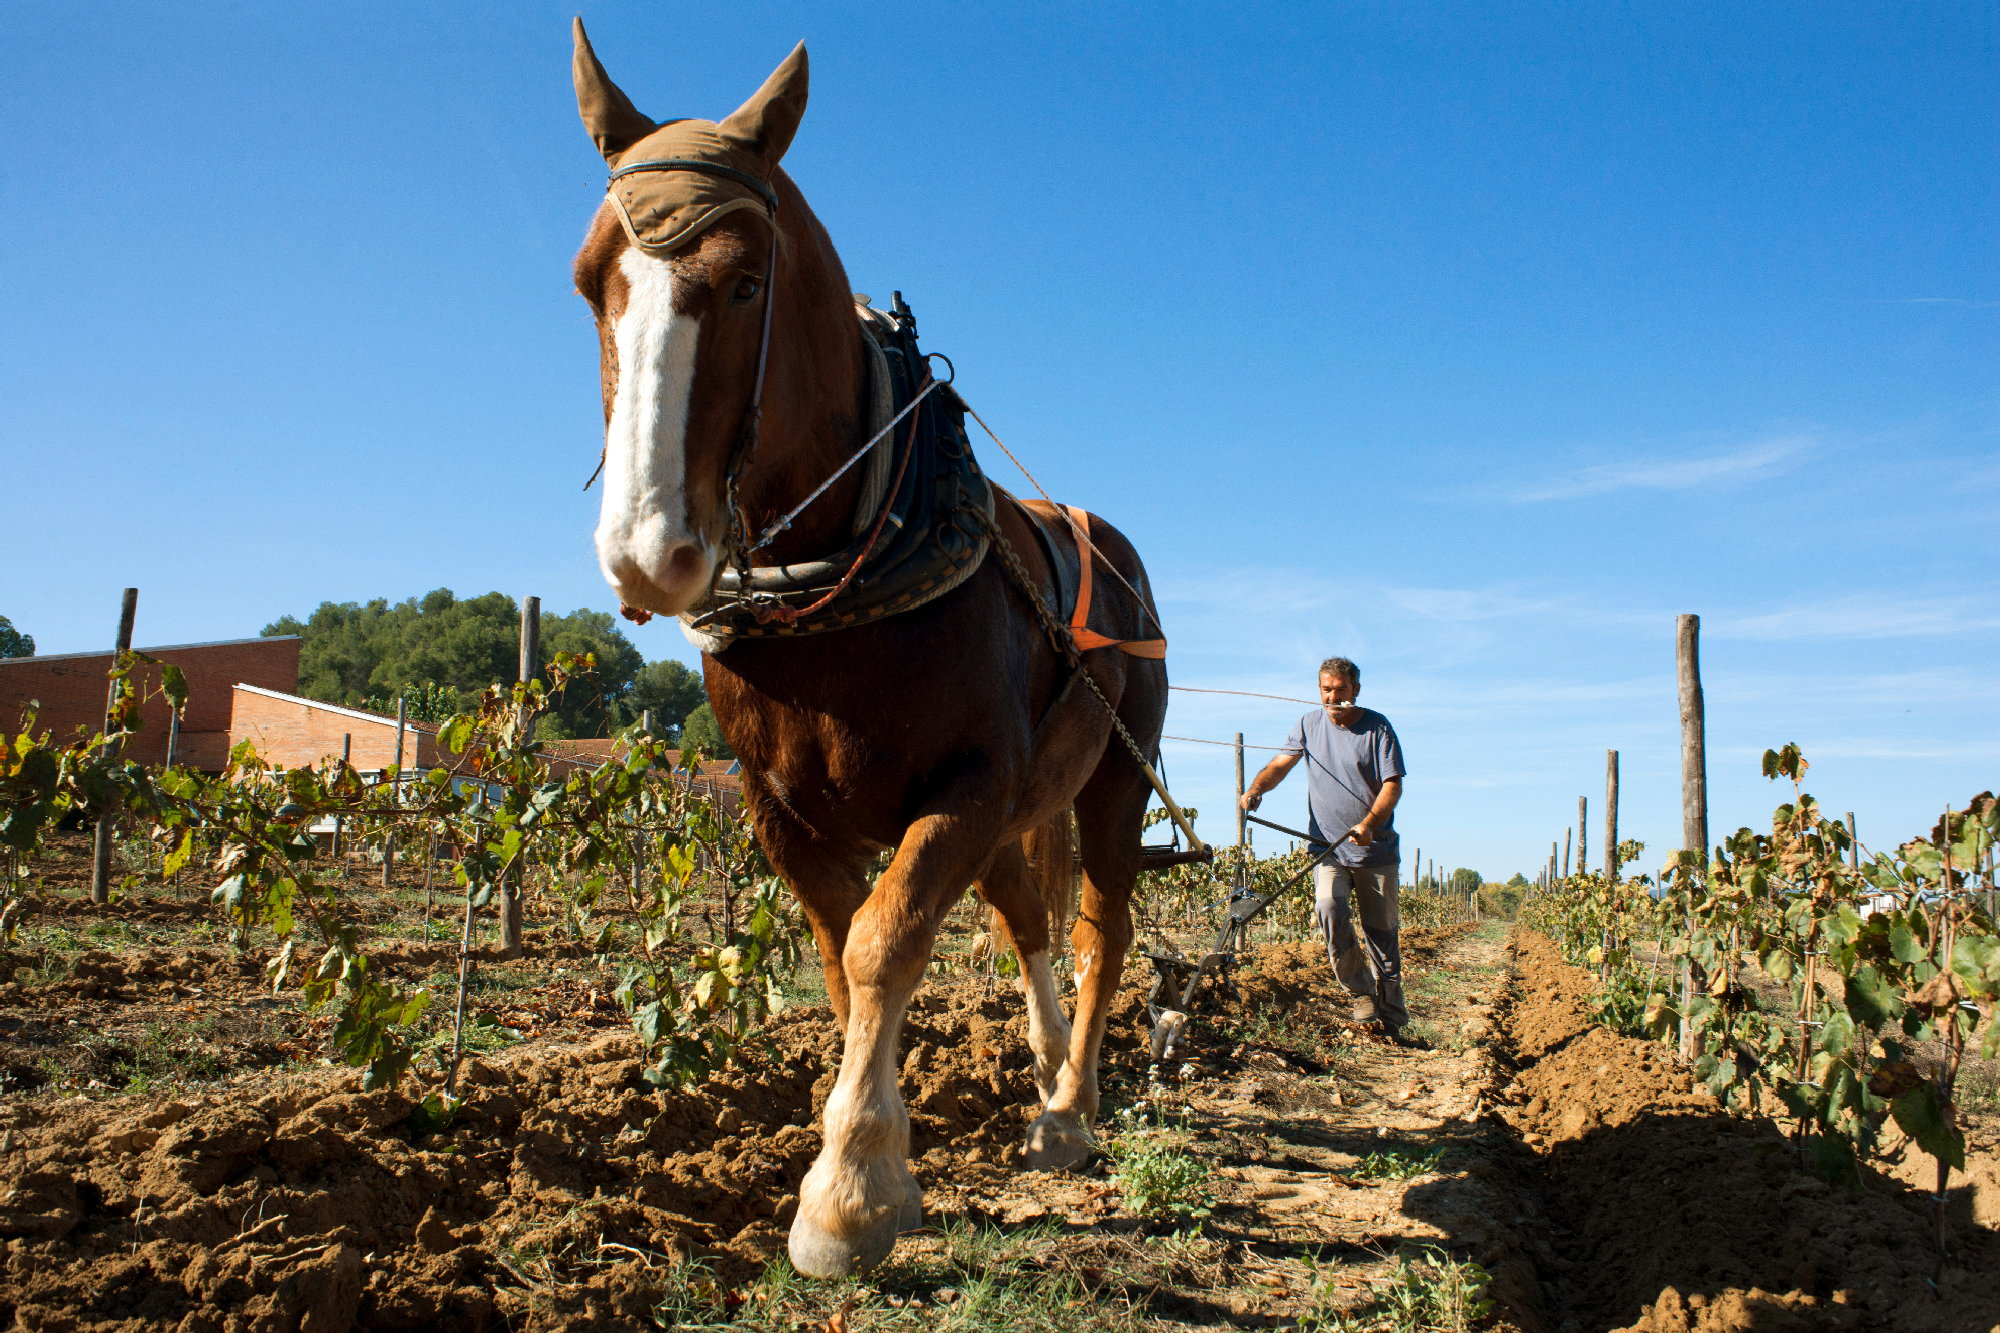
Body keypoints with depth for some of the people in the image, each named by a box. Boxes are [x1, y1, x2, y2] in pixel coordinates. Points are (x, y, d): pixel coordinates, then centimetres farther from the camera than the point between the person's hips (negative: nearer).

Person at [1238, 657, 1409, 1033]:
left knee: (1382, 931, 4)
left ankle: (1391, 1016, 18)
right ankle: (1361, 992, -6)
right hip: (1328, 847, 1)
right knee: (1329, 911, -22)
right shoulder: (1308, 725, 6)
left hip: (1376, 849, -1)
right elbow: (1281, 764, 1)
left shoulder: (1378, 727, -3)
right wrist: (1256, 789, -20)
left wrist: (1369, 823, -25)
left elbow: (1392, 785, -8)